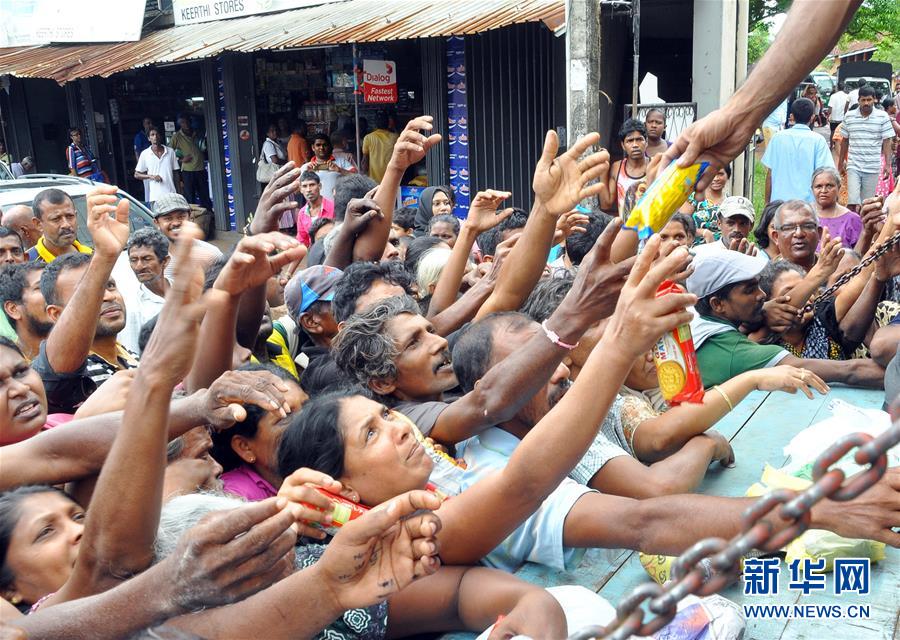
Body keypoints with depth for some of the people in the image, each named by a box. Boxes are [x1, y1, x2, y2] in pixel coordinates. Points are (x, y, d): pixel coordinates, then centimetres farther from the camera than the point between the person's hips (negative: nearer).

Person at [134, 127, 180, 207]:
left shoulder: (170, 151, 6)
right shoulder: (145, 154, 2)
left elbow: (175, 172, 11)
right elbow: (136, 175, 8)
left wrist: (178, 193, 7)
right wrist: (151, 176, -10)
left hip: (171, 194, 1)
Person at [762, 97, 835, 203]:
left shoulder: (778, 137, 2)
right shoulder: (818, 140, -2)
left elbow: (770, 174, 3)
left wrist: (767, 203, 11)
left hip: (778, 201, 2)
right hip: (807, 201, -1)